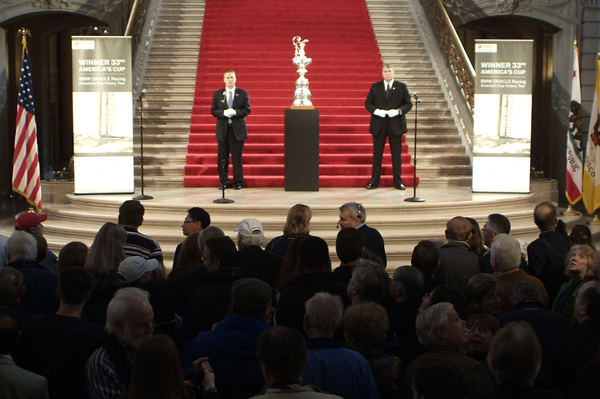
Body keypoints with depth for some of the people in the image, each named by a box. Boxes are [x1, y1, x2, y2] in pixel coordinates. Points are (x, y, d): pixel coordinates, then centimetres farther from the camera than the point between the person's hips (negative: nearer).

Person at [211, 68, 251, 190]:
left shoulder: (243, 93, 4)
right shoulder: (217, 94, 9)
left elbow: (247, 110, 0)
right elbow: (213, 110, 5)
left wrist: (235, 112, -16)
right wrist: (223, 113, -14)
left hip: (237, 129, -2)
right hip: (222, 129, 2)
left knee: (237, 157, -1)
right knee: (222, 157, 4)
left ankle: (238, 182, 5)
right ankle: (223, 181, 14)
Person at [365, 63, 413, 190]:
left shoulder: (402, 87, 5)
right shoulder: (375, 87, 8)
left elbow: (408, 103, 2)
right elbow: (368, 103, 6)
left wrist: (398, 111, -15)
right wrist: (376, 111, -13)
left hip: (396, 124, -1)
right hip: (378, 125, 1)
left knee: (396, 153, 3)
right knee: (377, 153, 5)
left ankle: (398, 181, 10)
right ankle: (374, 181, 11)